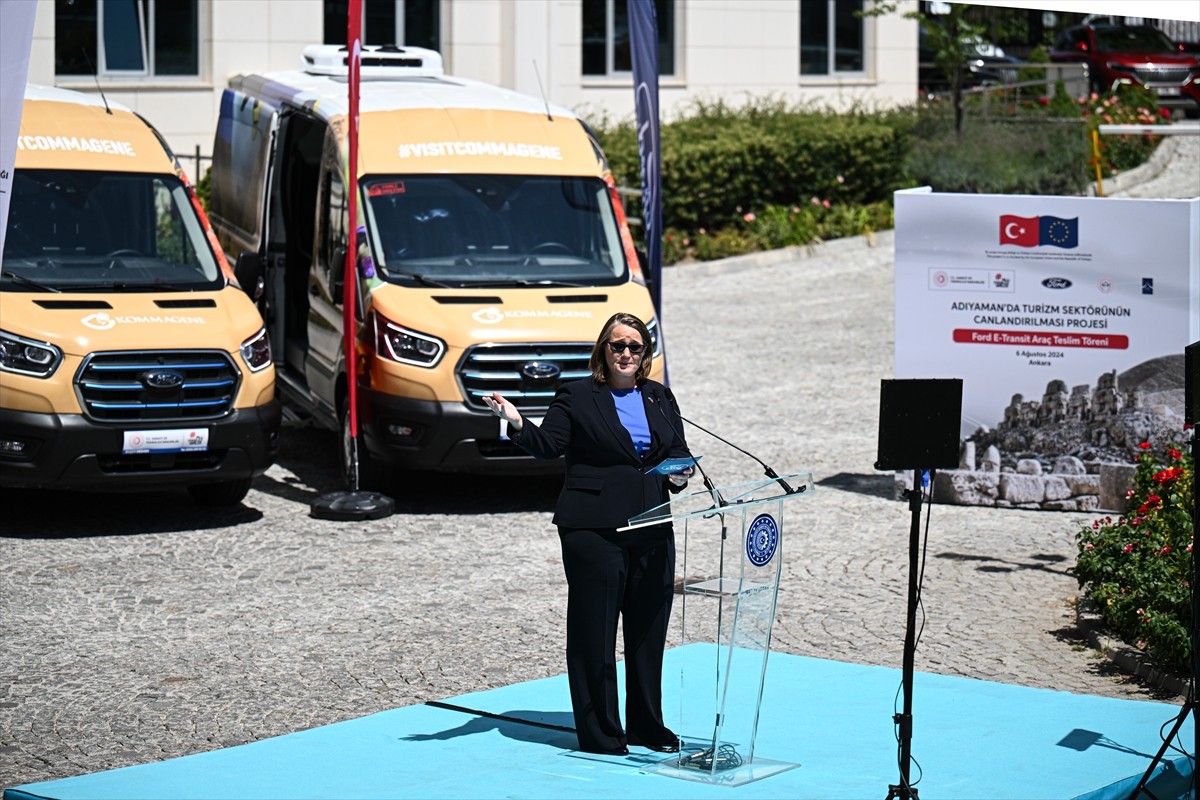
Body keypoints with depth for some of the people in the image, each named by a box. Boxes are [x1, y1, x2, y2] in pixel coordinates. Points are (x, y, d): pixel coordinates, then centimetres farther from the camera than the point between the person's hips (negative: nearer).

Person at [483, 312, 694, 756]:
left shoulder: (660, 398, 16)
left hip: (652, 530, 5)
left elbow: (679, 451, 19)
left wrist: (680, 473, -2)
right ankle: (600, 733, 5)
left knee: (649, 629, 10)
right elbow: (548, 445, -6)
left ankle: (648, 727, 22)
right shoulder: (576, 396, 2)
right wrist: (518, 424, -23)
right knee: (594, 631, -3)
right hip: (594, 531, -5)